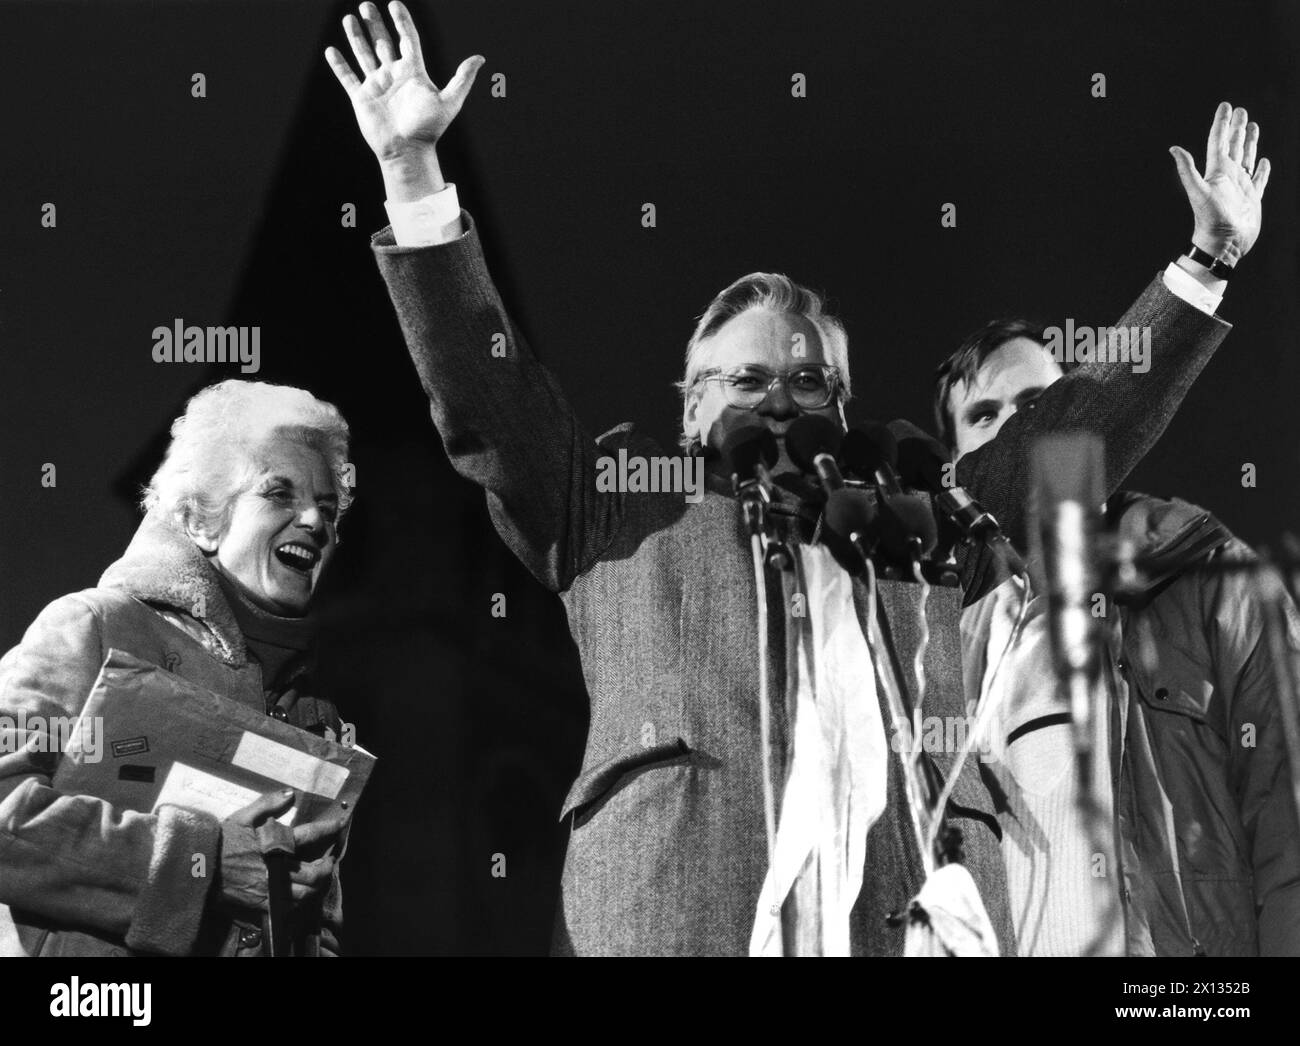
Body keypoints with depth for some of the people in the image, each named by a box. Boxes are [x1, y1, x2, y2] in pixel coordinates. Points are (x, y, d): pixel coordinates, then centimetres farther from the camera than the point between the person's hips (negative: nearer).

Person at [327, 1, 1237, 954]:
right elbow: (482, 386, 15)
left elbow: (1086, 425, 31)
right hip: (665, 911, -2)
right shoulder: (611, 499, 22)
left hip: (915, 915, 2)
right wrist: (412, 172, 7)